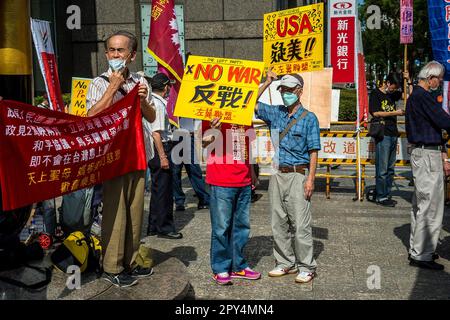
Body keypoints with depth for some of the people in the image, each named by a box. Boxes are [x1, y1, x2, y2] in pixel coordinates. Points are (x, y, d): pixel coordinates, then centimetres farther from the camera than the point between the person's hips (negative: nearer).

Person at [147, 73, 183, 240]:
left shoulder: (153, 101, 14)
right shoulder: (158, 104, -16)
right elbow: (156, 132, -22)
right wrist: (162, 156, -23)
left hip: (157, 150, 10)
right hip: (161, 149, -10)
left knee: (158, 189, 17)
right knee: (163, 190, -2)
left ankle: (153, 226, 26)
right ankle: (164, 228, 7)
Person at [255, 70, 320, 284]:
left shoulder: (309, 118, -1)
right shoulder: (275, 113, 11)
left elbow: (313, 152, -3)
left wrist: (310, 179, -11)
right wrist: (266, 83, 4)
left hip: (297, 175, -5)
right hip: (277, 175, 5)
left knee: (300, 224, -4)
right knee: (278, 223, 9)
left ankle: (306, 267, 7)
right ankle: (285, 263, 21)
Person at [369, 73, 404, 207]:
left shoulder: (392, 94, 18)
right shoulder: (376, 94, -3)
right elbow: (375, 113, -12)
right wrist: (395, 113, -10)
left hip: (393, 135, 8)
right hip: (383, 135, -8)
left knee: (390, 168, 10)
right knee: (382, 169, -6)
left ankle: (387, 195, 16)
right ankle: (381, 197, -1)